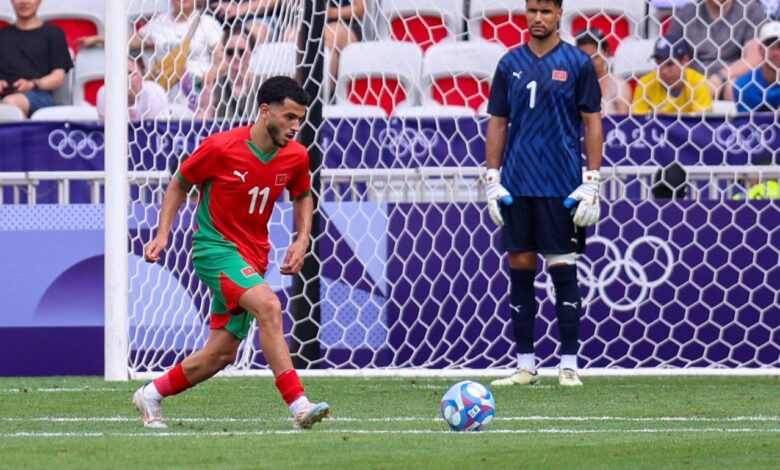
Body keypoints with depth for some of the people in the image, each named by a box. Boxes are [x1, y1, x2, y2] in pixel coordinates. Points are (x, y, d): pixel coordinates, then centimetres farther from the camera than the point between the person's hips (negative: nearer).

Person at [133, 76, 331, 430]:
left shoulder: (296, 157, -2)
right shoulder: (221, 147, -15)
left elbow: (302, 196, 19)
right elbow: (180, 184, 1)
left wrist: (302, 240, 3)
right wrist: (163, 233, -9)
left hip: (252, 258, 6)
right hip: (215, 247, -6)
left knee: (221, 354, 5)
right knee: (268, 306, -30)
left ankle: (152, 394, 28)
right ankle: (298, 406, -33)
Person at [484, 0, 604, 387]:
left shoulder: (578, 64, 0)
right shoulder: (510, 64, 9)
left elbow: (593, 123, 0)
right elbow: (497, 123, 11)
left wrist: (591, 182, -7)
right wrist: (492, 179, 4)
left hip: (561, 189, -3)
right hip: (517, 187, 3)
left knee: (563, 271, -2)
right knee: (520, 269, 4)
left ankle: (569, 365, 2)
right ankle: (525, 365, 9)